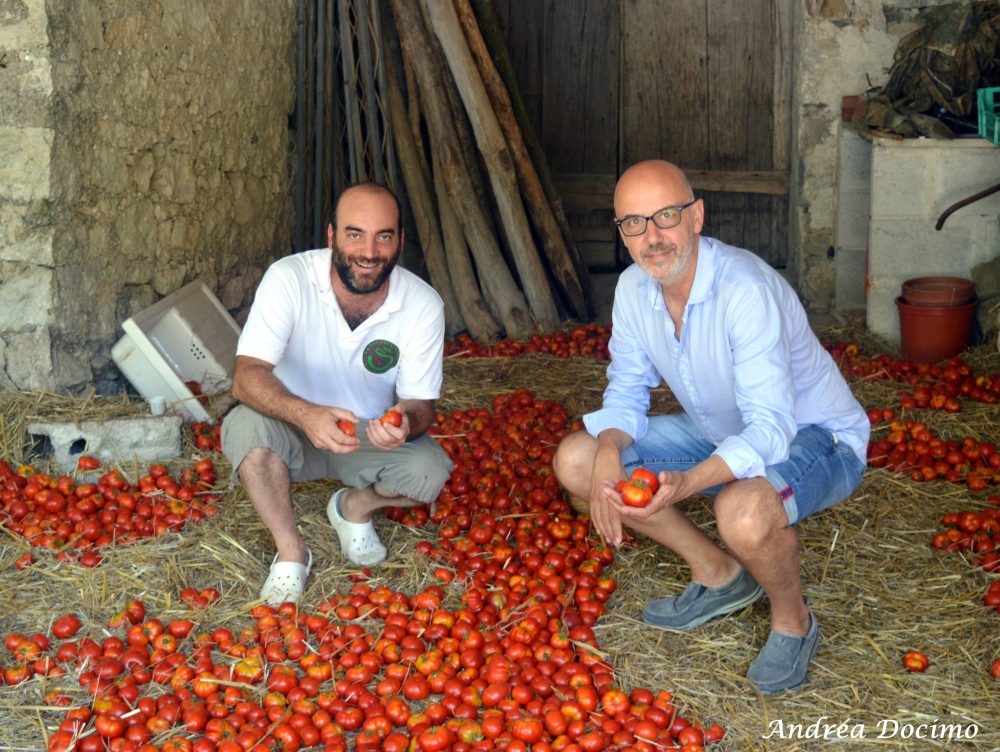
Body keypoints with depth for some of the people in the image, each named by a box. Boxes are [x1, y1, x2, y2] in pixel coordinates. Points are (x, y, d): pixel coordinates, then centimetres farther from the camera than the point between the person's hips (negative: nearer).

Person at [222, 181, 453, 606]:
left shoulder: (423, 305, -17)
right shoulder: (288, 279, -23)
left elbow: (420, 404, -13)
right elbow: (247, 377, -32)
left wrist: (405, 422, -39)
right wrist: (306, 414, -52)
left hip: (372, 439, 2)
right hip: (293, 431, -1)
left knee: (430, 471, -27)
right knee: (245, 425, -34)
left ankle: (354, 507, 9)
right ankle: (291, 552, -11)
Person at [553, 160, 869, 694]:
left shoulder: (746, 290, -32)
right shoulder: (633, 288, -9)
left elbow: (770, 429, -35)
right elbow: (627, 390, 1)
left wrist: (687, 482, -51)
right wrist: (609, 453, -22)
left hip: (814, 436, -8)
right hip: (721, 433, 8)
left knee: (744, 510, -42)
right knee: (575, 460, -3)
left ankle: (792, 620, -6)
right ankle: (719, 575, 9)